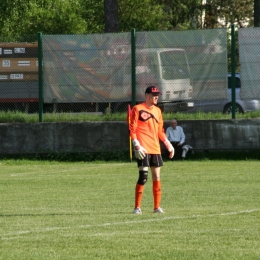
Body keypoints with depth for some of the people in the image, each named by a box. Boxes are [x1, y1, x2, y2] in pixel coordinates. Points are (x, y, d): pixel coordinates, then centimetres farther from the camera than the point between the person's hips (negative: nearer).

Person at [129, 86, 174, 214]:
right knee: (143, 177, -11)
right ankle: (137, 207, -4)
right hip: (143, 149, -6)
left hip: (155, 149, 6)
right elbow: (132, 129, -7)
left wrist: (168, 144, 15)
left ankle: (157, 207, 12)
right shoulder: (137, 109, -4)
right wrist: (137, 145, -16)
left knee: (156, 177, 6)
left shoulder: (157, 110, 16)